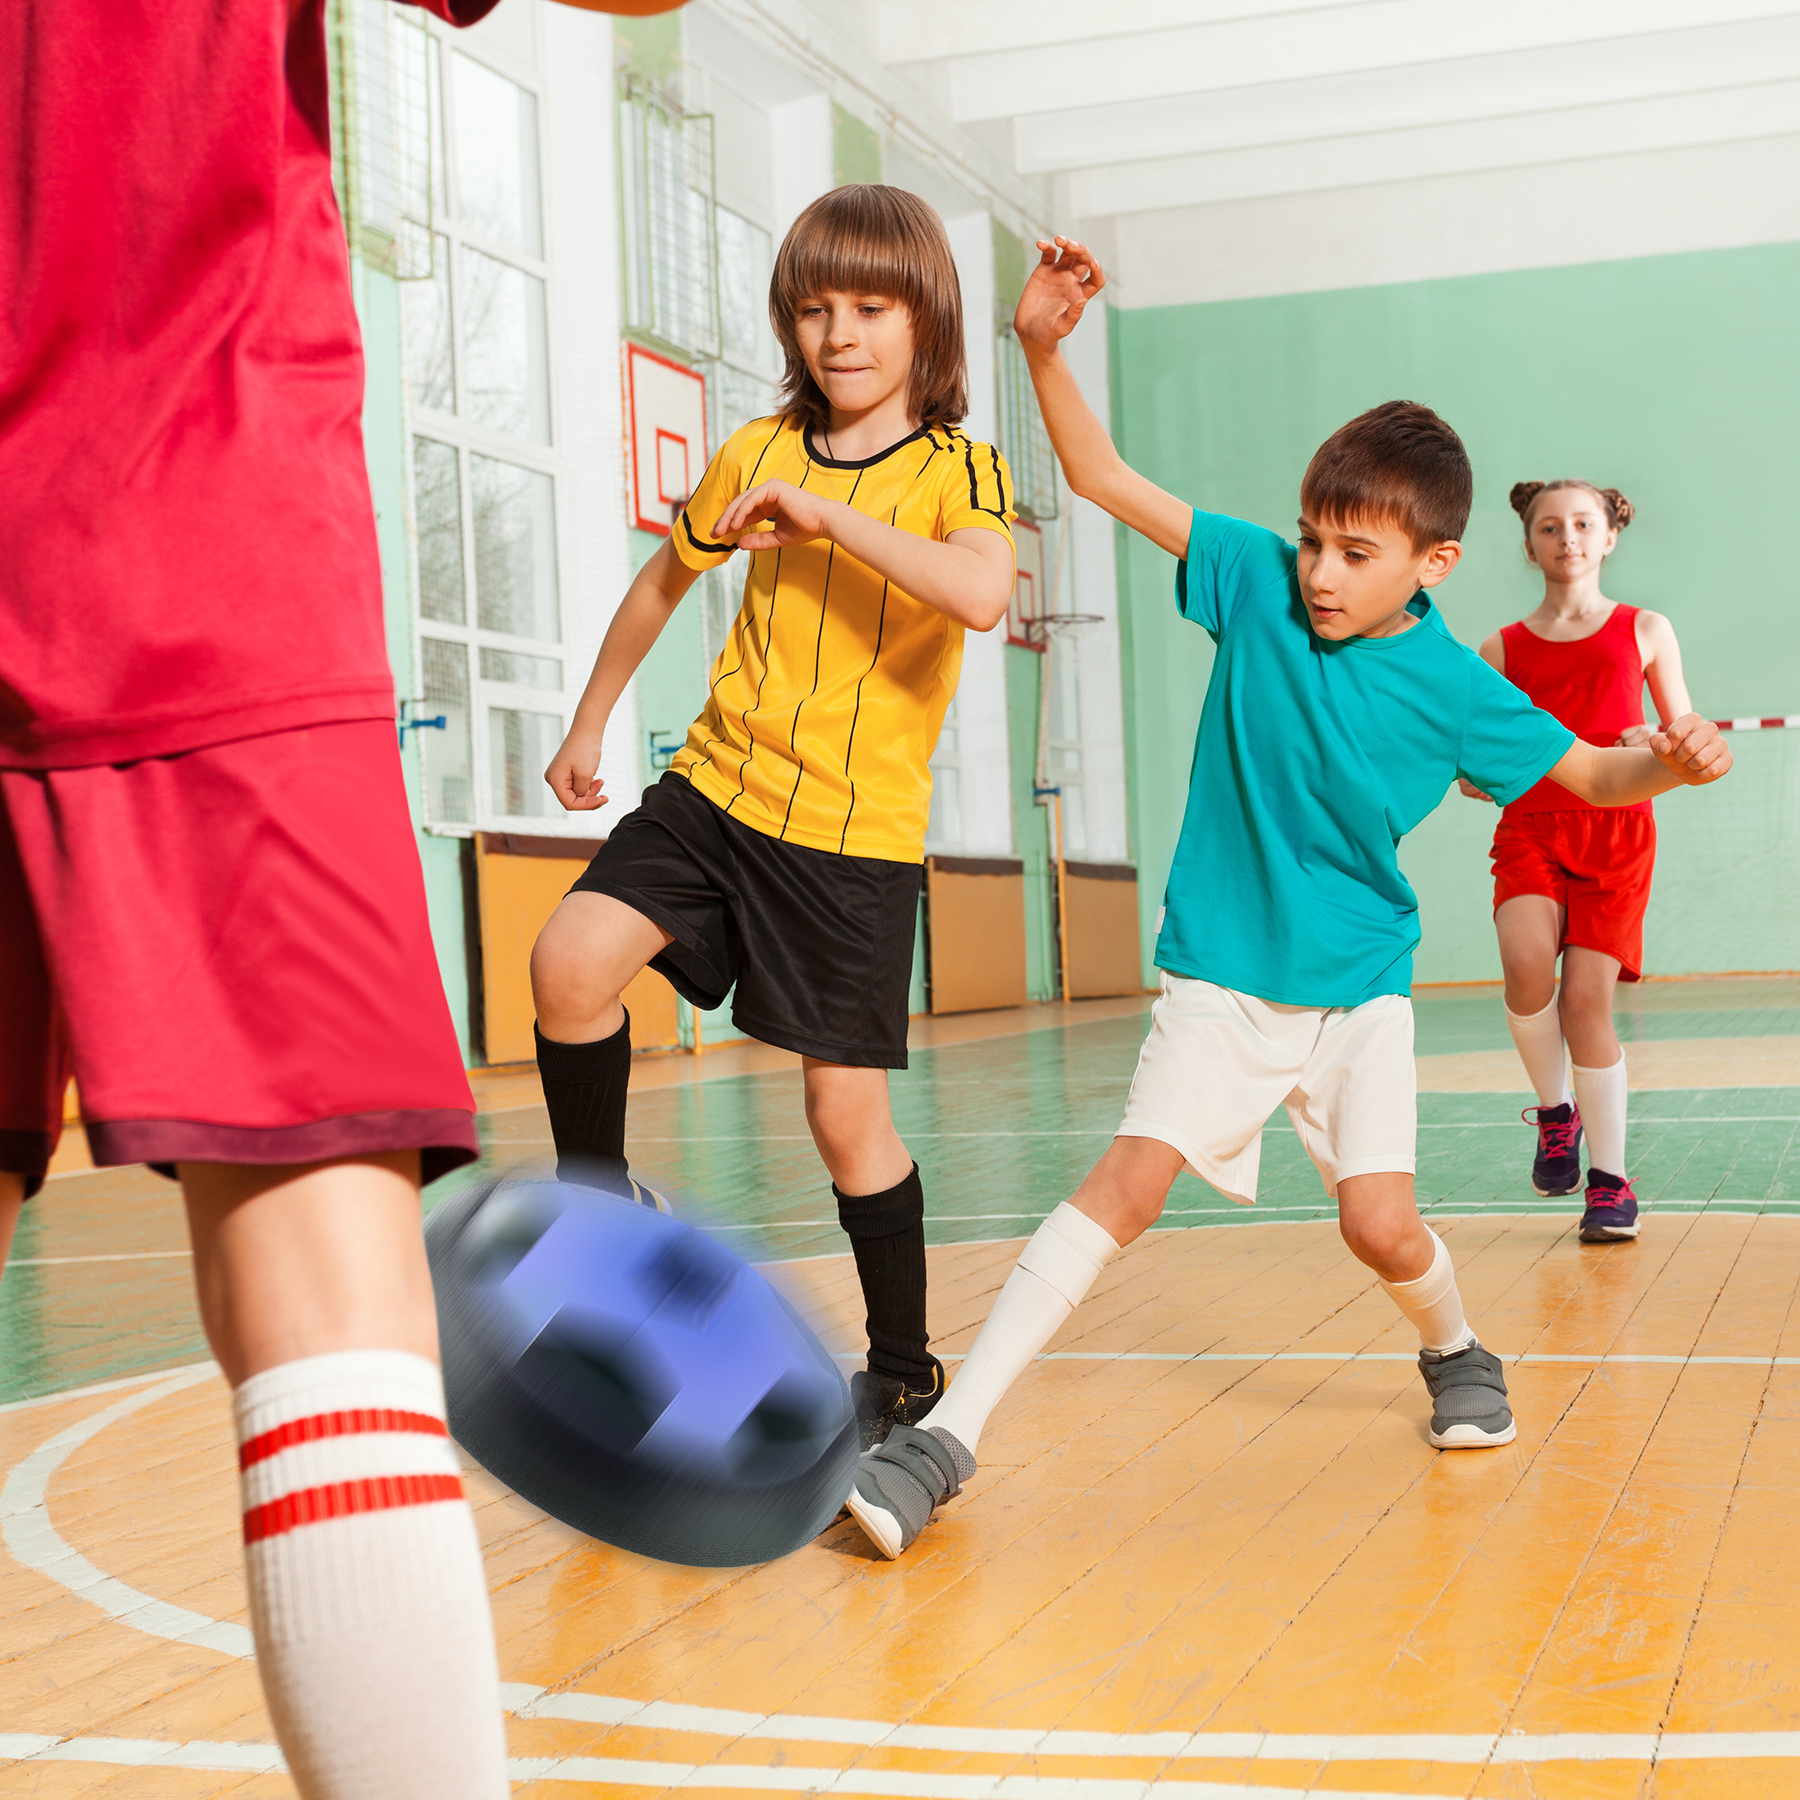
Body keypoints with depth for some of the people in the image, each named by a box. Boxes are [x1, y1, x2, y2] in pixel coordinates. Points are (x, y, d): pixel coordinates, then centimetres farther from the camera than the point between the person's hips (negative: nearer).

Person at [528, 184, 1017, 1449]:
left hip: (859, 833, -4)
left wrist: (826, 512, -28)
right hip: (718, 786, 4)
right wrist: (589, 726, 30)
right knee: (570, 961, -19)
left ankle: (906, 1372, 19)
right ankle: (602, 1208, 5)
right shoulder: (760, 453, 7)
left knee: (847, 1110, 0)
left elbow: (983, 596, -30)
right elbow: (665, 581, 24)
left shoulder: (959, 469, -7)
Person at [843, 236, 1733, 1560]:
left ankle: (1456, 1352, 30)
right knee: (1125, 1185, -14)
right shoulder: (1256, 579, -7)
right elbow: (1104, 478, -5)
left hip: (1360, 989, 1)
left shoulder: (1455, 690, -9)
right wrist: (1045, 346, -17)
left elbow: (1592, 774, 1)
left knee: (1381, 1224, -7)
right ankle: (949, 1435, -15)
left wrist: (1675, 763, -21)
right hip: (1221, 978, 0)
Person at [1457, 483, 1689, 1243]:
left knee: (1586, 1000, -8)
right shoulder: (1504, 649, 11)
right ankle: (1555, 1111, 2)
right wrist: (1478, 775, -9)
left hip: (1617, 828, -1)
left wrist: (1657, 744, -10)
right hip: (1530, 824, 1)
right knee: (1527, 964, -26)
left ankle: (1609, 1180, 6)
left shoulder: (1645, 631, 9)